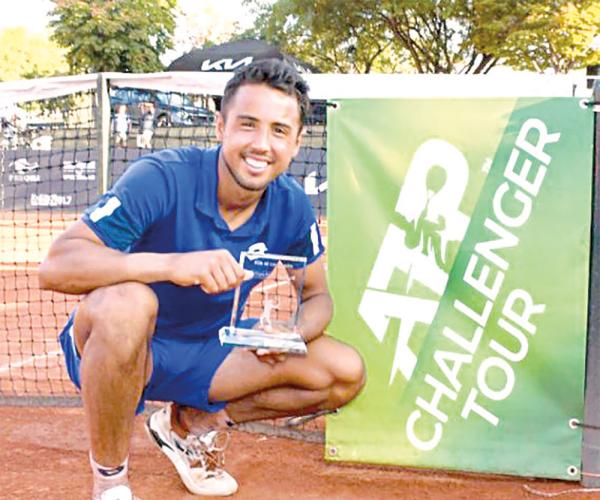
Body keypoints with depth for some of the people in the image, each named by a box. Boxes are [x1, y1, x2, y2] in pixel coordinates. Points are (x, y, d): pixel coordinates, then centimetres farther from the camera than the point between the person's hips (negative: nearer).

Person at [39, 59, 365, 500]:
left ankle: (191, 422, 9)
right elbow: (55, 266, -31)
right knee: (124, 302, -40)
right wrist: (170, 264, -46)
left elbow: (318, 297, 4)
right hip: (117, 348, -5)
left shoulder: (292, 207, -8)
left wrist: (291, 333, -20)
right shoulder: (162, 178, -25)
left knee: (346, 373, -8)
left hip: (207, 353, 5)